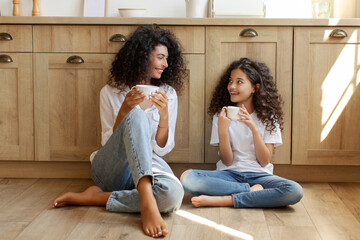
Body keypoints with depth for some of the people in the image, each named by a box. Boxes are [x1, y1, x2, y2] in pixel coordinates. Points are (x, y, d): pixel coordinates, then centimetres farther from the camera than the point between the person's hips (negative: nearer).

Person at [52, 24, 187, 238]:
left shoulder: (168, 94, 7)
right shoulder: (111, 92, 3)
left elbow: (162, 149, 4)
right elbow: (108, 143, 0)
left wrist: (164, 115, -15)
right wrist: (124, 111, -16)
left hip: (148, 165, 2)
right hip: (110, 169, -2)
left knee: (173, 194, -36)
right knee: (137, 116, -34)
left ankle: (95, 197, -24)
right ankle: (147, 201, -47)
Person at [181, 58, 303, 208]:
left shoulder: (268, 117, 3)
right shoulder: (221, 115, 3)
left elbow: (264, 161, -5)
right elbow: (227, 161, -3)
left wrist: (254, 128, -17)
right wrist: (222, 130, -18)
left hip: (258, 175, 0)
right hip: (229, 174, 0)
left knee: (295, 191, -30)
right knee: (187, 178, -27)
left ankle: (224, 200, -26)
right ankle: (251, 191, -21)